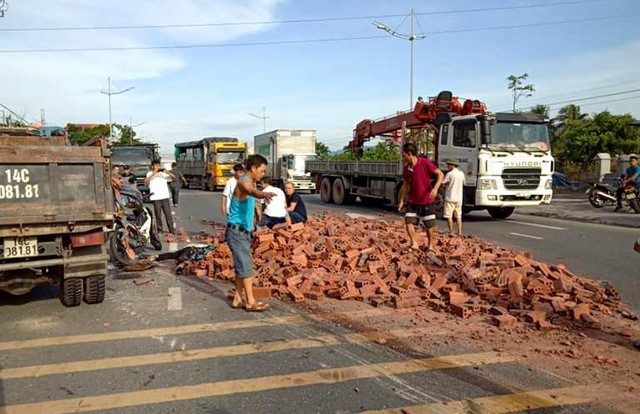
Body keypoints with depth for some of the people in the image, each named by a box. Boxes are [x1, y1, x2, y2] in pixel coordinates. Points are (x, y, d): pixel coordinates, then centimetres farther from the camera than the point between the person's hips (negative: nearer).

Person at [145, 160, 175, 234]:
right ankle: (159, 230, 9)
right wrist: (153, 174, -21)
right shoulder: (150, 174, 4)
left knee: (168, 213, 1)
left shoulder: (163, 173, 9)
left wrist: (167, 172, -16)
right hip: (156, 197, -1)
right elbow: (146, 181, -14)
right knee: (158, 215, 1)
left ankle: (172, 229, 5)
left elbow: (174, 177, 1)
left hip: (165, 196, 1)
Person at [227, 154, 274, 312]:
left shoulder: (250, 182, 13)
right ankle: (250, 302, -1)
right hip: (237, 231, -10)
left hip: (244, 231, 10)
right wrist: (264, 194, -64)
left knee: (241, 266, 12)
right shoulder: (244, 182, -18)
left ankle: (238, 299, 19)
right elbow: (252, 191, -44)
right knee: (246, 266, -7)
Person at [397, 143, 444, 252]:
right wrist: (402, 201, 7)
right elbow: (405, 185, 10)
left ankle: (430, 245, 23)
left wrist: (436, 187, -31)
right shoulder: (406, 168, 1)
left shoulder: (425, 163, -15)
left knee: (429, 225, 4)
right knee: (408, 221, -7)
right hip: (413, 201, 4)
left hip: (427, 201, -4)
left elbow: (440, 174, -16)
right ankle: (414, 243, 5)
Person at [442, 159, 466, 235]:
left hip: (450, 198, -6)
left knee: (449, 216, 0)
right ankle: (460, 232, 9)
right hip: (459, 198, 6)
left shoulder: (449, 174, -12)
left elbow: (442, 183, -12)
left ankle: (451, 232, -2)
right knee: (458, 216, 11)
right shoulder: (461, 174, 7)